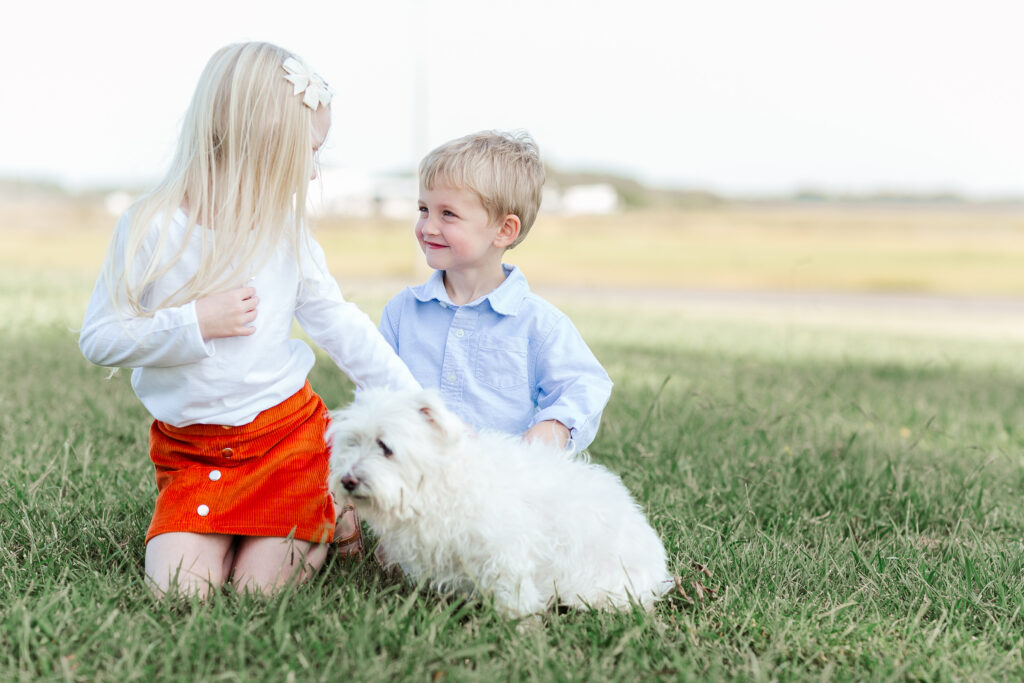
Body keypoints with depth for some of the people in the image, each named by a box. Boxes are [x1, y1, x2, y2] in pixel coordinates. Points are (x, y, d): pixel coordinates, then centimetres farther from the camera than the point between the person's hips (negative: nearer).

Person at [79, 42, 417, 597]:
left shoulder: (286, 229, -2)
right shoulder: (152, 229, -13)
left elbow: (339, 324, 4)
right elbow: (98, 340, -10)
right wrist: (196, 322, -22)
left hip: (287, 432, 1)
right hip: (190, 451, -1)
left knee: (264, 587, -8)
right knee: (179, 588, -13)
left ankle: (329, 515, 21)